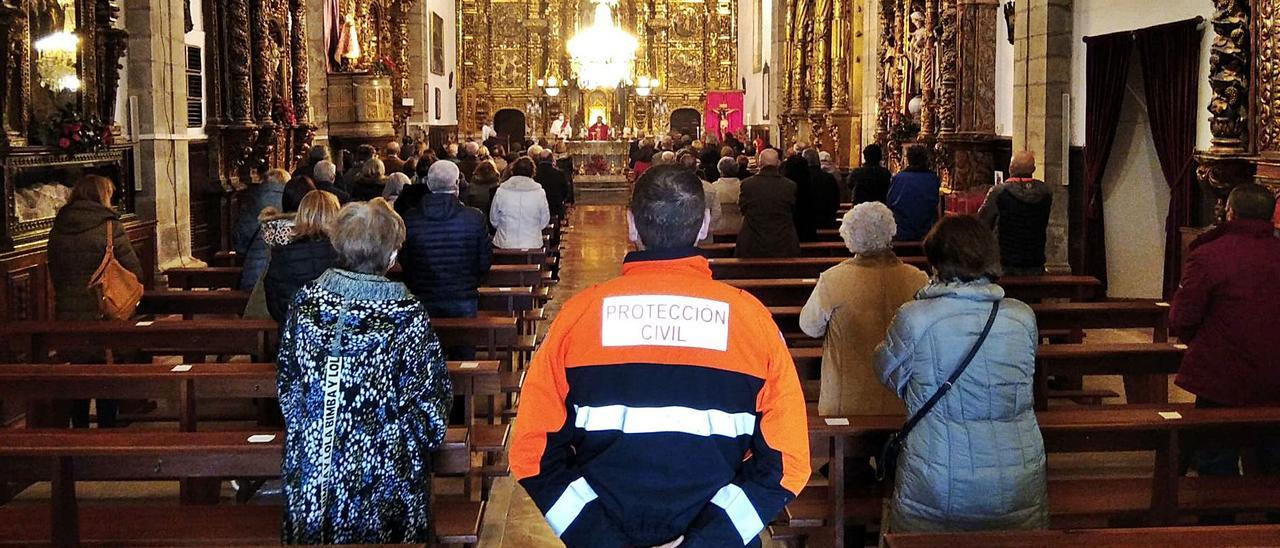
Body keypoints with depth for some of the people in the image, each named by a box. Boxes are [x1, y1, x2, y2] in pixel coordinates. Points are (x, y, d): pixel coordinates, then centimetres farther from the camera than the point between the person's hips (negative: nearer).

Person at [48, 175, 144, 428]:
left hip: (67, 317, 5)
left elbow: (55, 274, 12)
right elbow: (135, 271, -10)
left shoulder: (57, 230, 4)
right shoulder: (110, 227, -11)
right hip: (104, 317, -5)